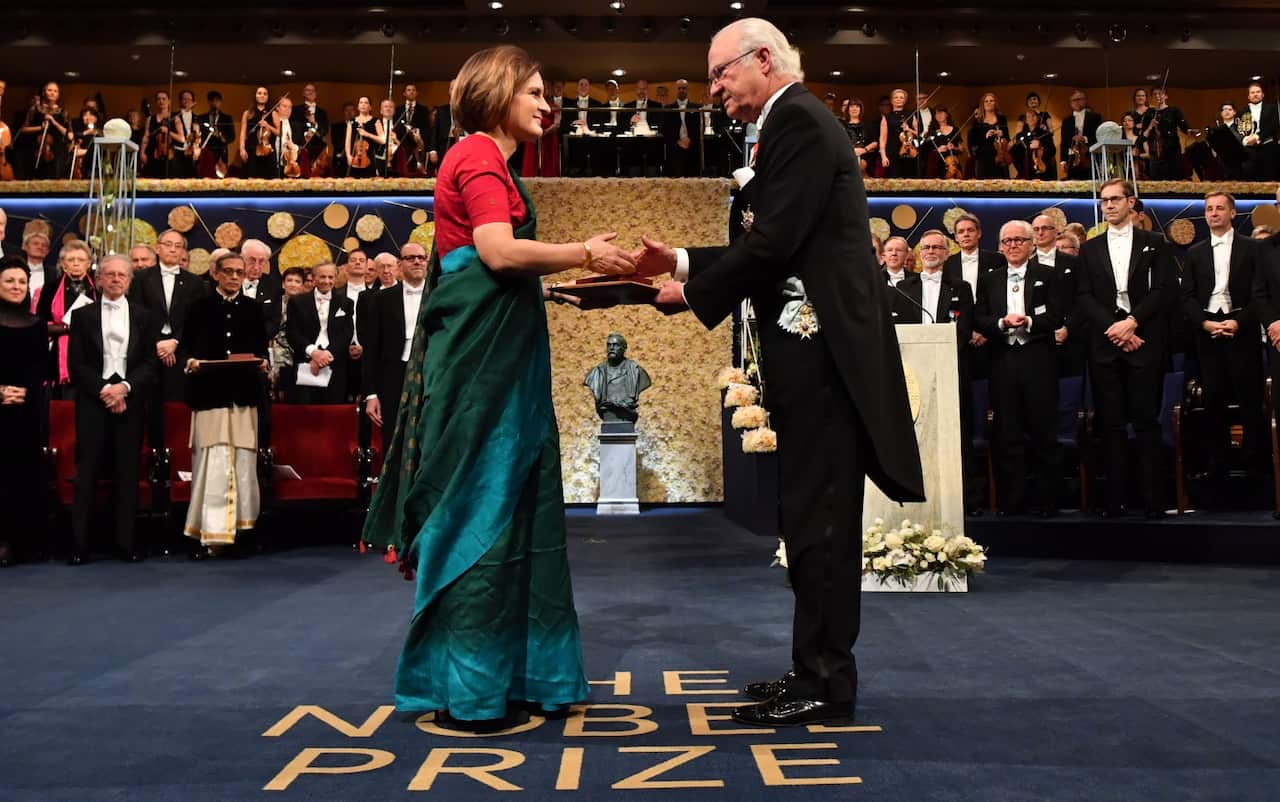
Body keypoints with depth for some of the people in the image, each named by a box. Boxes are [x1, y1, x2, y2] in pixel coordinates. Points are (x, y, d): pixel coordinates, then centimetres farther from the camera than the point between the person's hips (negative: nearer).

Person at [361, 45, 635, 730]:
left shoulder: (488, 160, 21)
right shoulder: (480, 155, -8)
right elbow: (499, 252, -21)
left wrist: (585, 262, 11)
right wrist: (585, 252, -11)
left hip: (495, 348, 10)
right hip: (480, 347, -10)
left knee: (505, 502, 11)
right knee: (481, 505, -6)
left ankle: (506, 671, 20)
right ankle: (469, 690, 4)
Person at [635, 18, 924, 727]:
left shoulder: (798, 121, -9)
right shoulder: (795, 123, 21)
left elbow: (772, 242, -18)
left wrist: (691, 292, -6)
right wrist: (680, 262, 13)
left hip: (821, 346, -10)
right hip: (814, 346, 10)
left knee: (819, 517, -5)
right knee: (816, 514, 13)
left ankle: (825, 682, 5)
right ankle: (819, 669, 22)